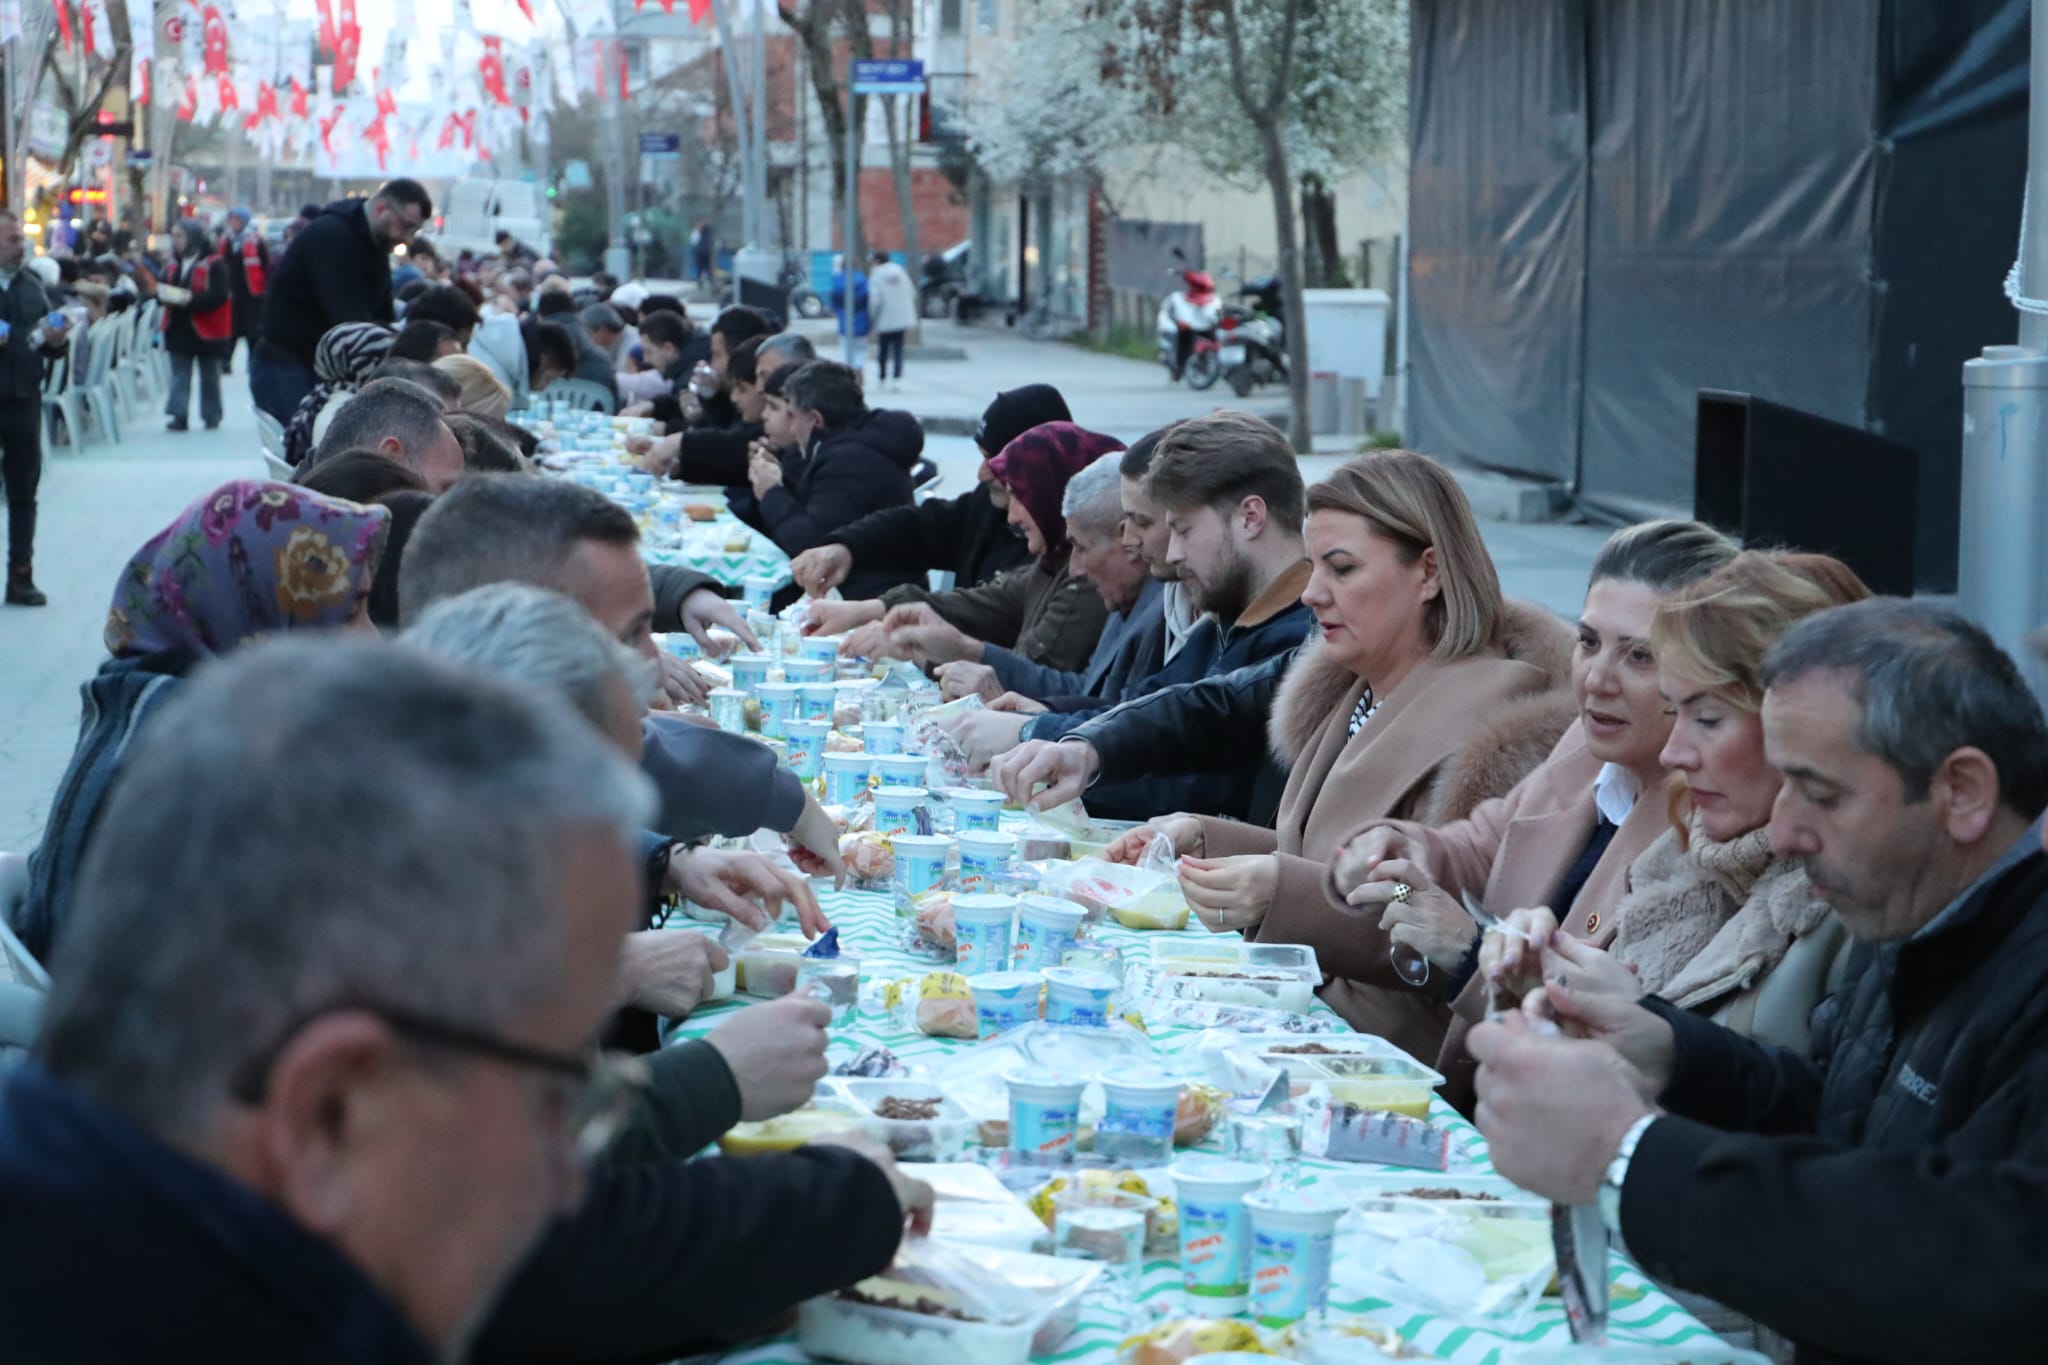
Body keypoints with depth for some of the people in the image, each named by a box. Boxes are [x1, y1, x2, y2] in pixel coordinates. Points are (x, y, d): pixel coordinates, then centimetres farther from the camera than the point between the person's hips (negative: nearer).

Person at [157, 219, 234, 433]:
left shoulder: (214, 263, -13)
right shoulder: (175, 263, 10)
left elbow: (220, 295, -21)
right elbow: (163, 288, 16)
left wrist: (191, 299, -29)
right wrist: (164, 294, -9)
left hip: (206, 330, -6)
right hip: (179, 329, 6)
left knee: (209, 375, 8)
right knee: (179, 374, -1)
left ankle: (211, 415, 19)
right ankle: (178, 414, -5)